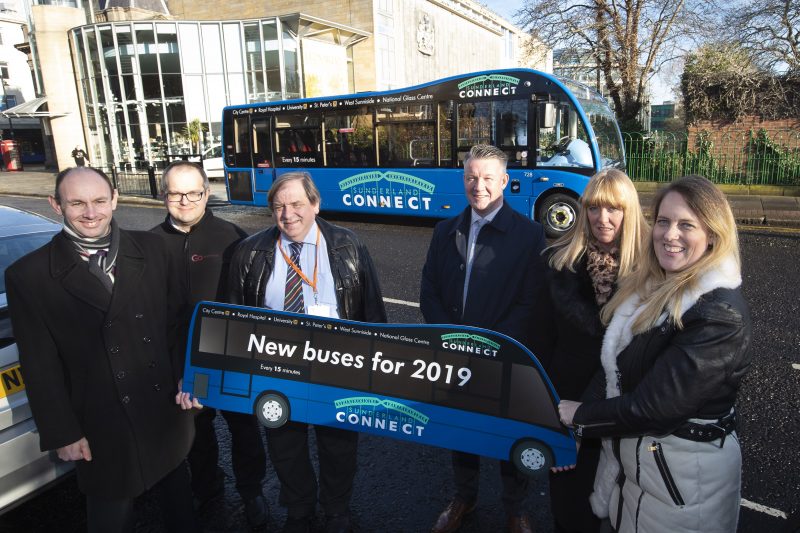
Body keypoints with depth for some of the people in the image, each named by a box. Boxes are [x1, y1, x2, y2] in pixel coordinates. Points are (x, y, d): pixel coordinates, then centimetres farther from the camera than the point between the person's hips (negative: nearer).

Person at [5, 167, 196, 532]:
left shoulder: (150, 248, -4)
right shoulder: (29, 276, -11)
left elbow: (175, 321, 2)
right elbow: (41, 368, -7)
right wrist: (63, 433, -5)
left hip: (169, 409, 3)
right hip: (101, 429, -2)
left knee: (177, 493, 25)